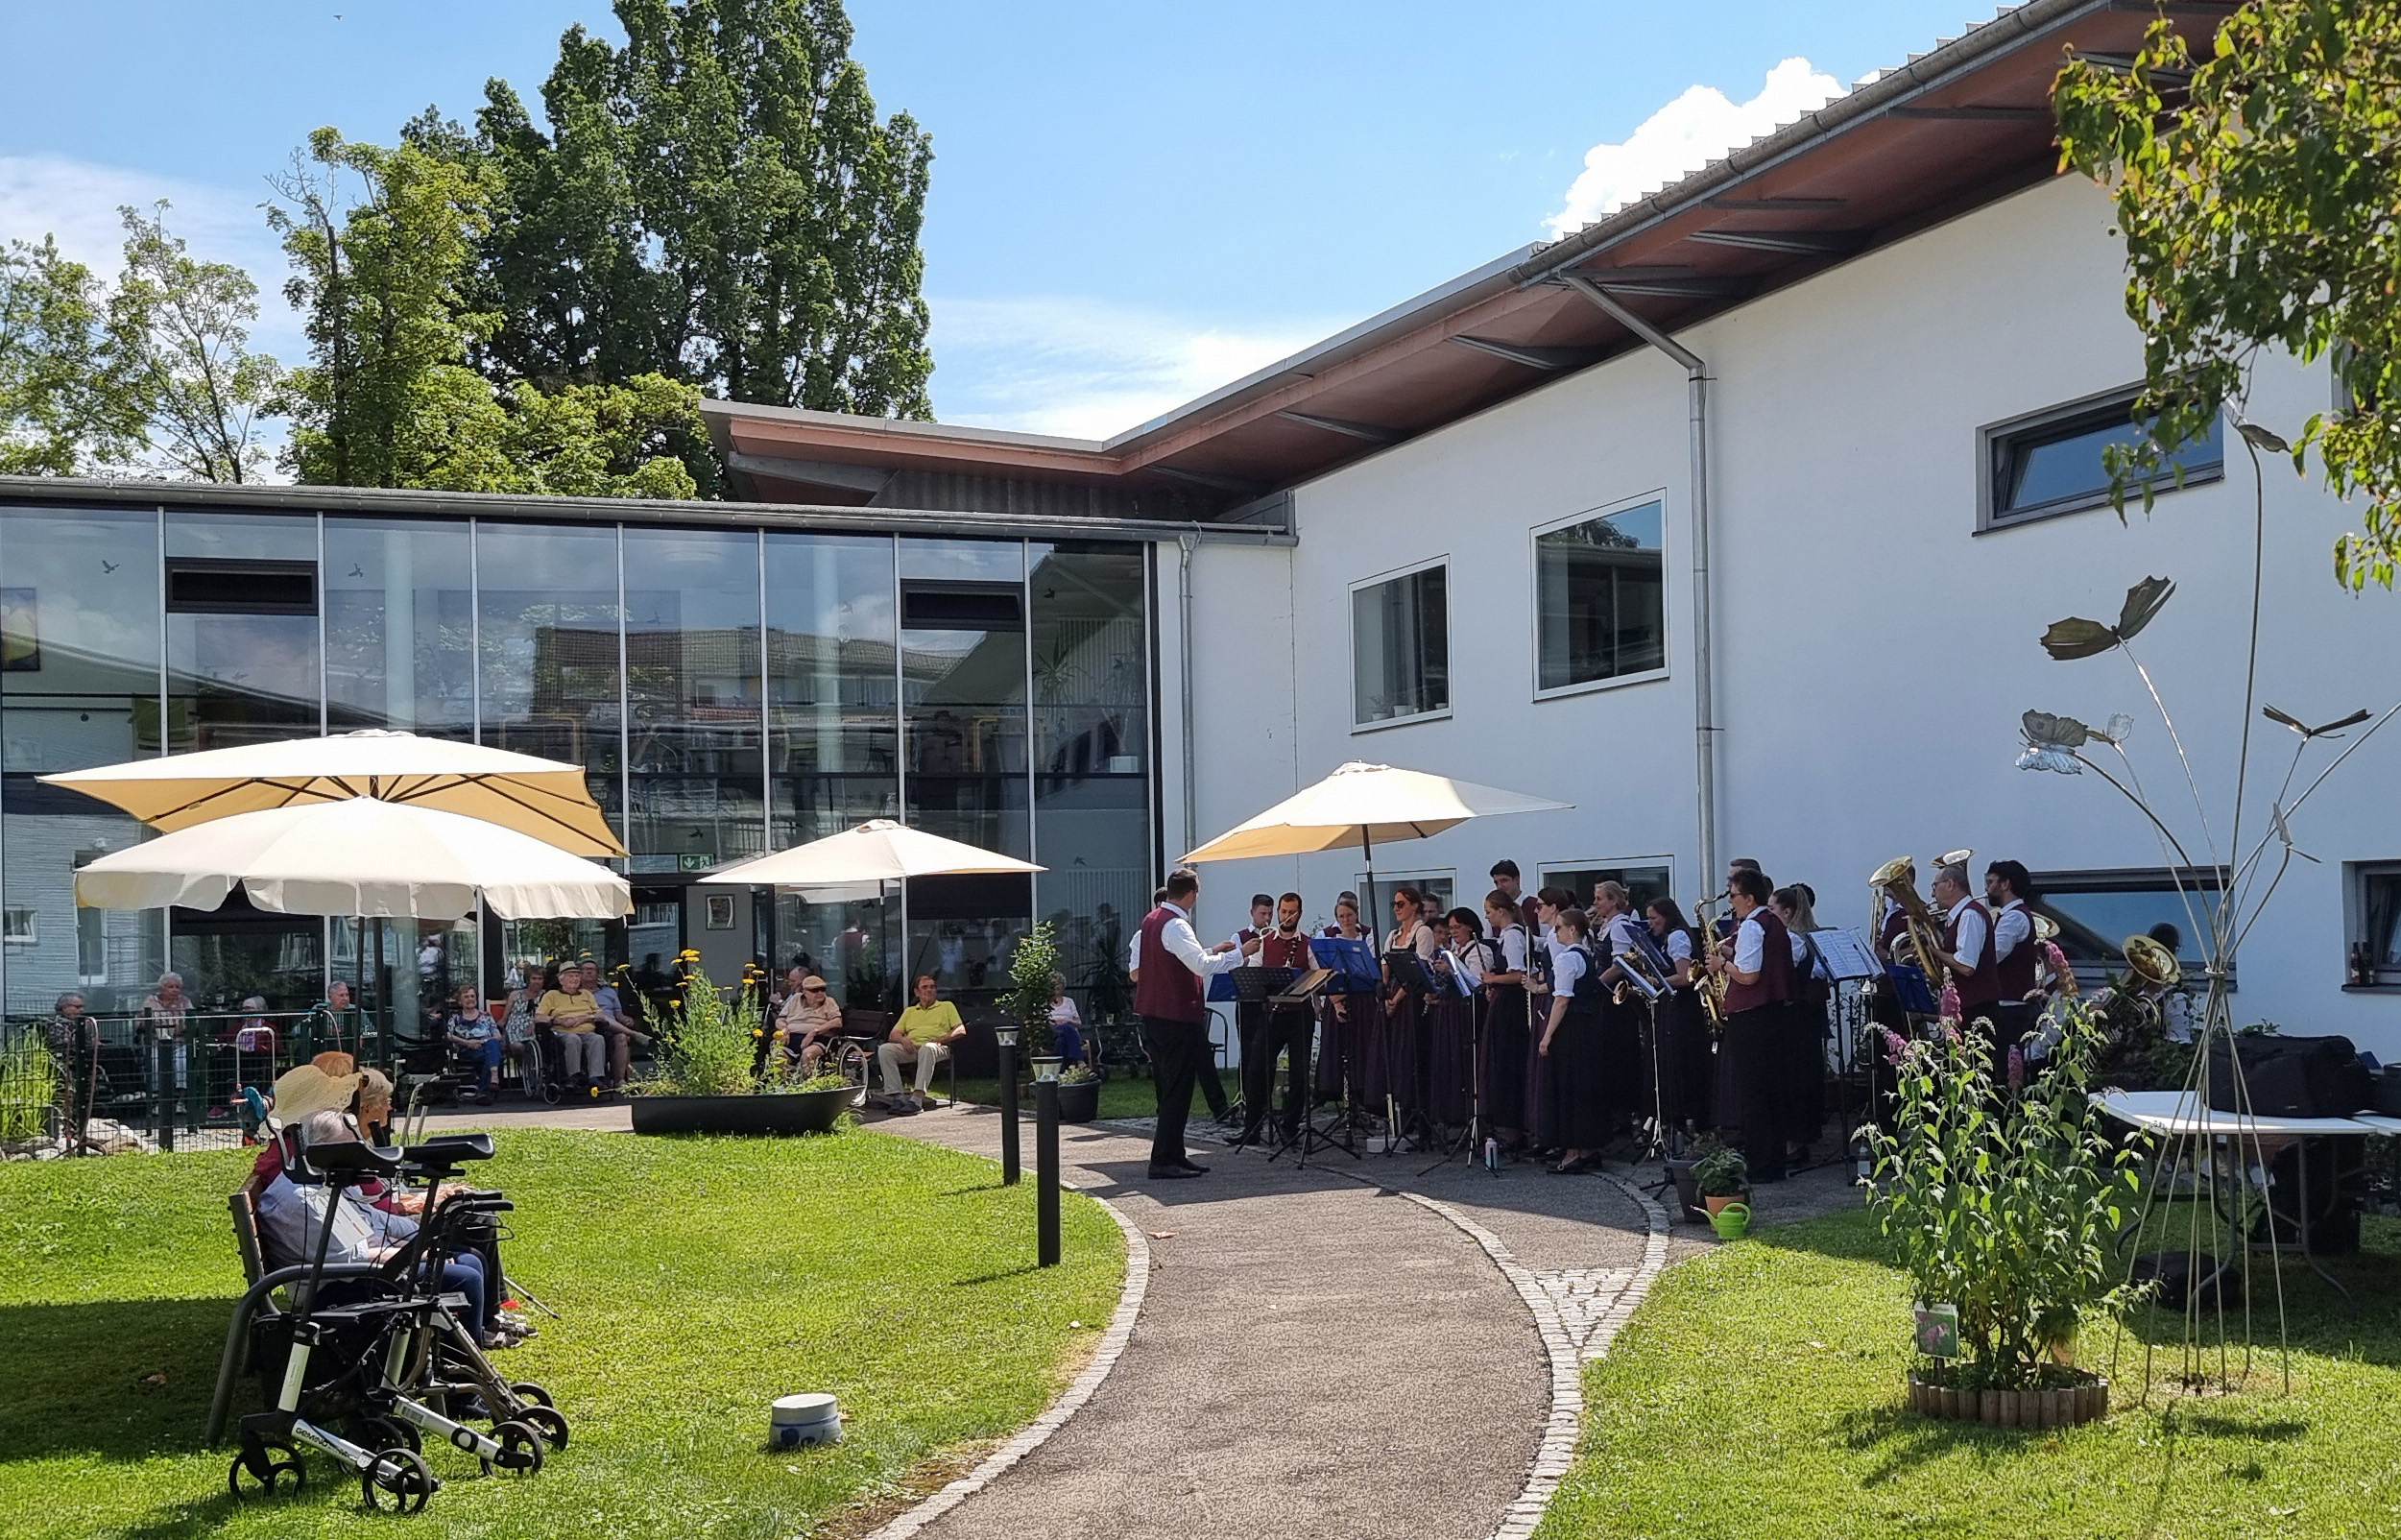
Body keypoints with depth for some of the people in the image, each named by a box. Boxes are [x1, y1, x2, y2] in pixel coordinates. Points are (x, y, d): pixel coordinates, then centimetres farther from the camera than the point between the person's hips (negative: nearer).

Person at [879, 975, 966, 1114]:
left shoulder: (947, 1006, 23)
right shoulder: (910, 1011, 32)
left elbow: (961, 1030, 9)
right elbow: (894, 1034, 21)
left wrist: (942, 1038, -9)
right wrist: (903, 1039, -5)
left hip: (938, 1048, -4)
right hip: (911, 1048, 4)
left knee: (927, 1049, -42)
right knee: (884, 1049, -26)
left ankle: (917, 1099, -51)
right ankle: (898, 1096, -34)